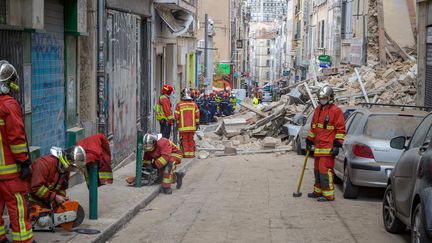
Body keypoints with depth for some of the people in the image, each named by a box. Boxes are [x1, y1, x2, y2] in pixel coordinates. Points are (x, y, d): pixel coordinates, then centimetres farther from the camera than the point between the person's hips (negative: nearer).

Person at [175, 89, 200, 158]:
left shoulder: (179, 104, -5)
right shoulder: (194, 104, 4)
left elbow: (177, 116, -4)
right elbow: (197, 115, 6)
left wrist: (177, 123, 9)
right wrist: (197, 123, 15)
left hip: (183, 126, -2)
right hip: (192, 126, 2)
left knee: (184, 140, 4)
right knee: (191, 140, 10)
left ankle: (186, 153, 2)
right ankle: (191, 153, 11)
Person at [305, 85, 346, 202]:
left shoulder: (336, 111, -9)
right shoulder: (318, 110, 16)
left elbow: (341, 129, -10)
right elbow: (313, 127, 26)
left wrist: (337, 145, -14)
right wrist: (309, 140, 25)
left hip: (328, 147, -9)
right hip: (318, 146, 9)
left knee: (325, 170, -12)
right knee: (317, 169, 16)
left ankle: (328, 195, -7)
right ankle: (318, 191, 28)